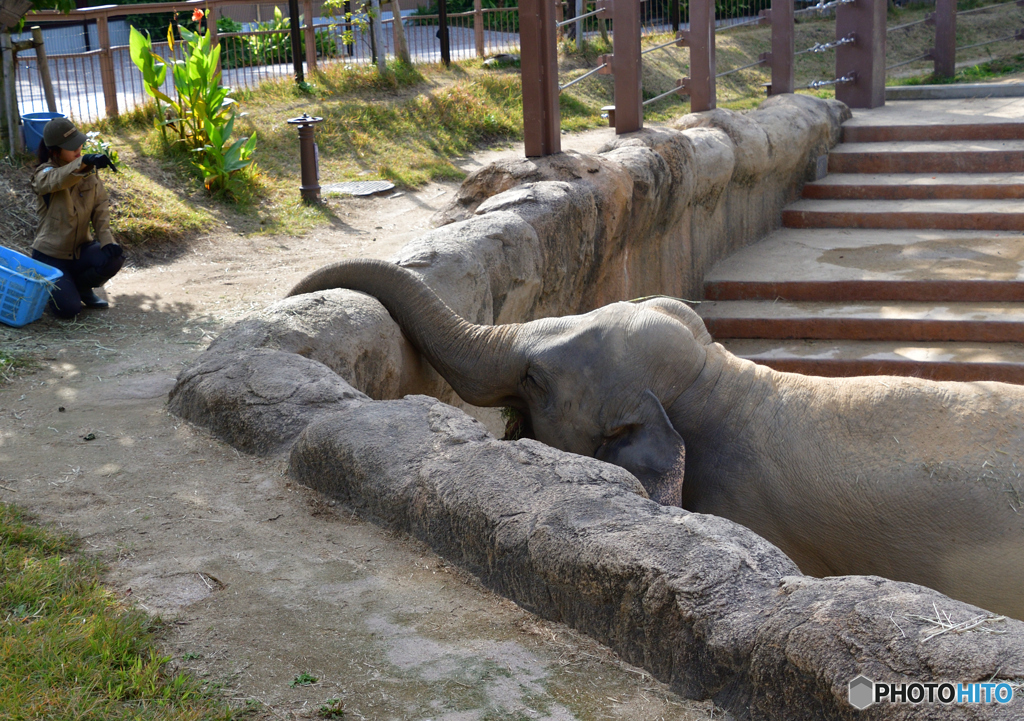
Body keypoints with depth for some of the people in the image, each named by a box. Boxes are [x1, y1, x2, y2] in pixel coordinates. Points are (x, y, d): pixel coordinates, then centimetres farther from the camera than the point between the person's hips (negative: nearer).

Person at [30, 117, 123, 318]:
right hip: (51, 255, -4)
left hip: (81, 249, 4)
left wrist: (106, 240, -20)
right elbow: (56, 180, -40)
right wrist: (84, 162, -61)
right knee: (69, 308, -21)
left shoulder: (90, 172, -1)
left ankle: (81, 287, 5)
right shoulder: (44, 175, -15)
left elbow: (100, 207, -2)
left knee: (113, 259, -28)